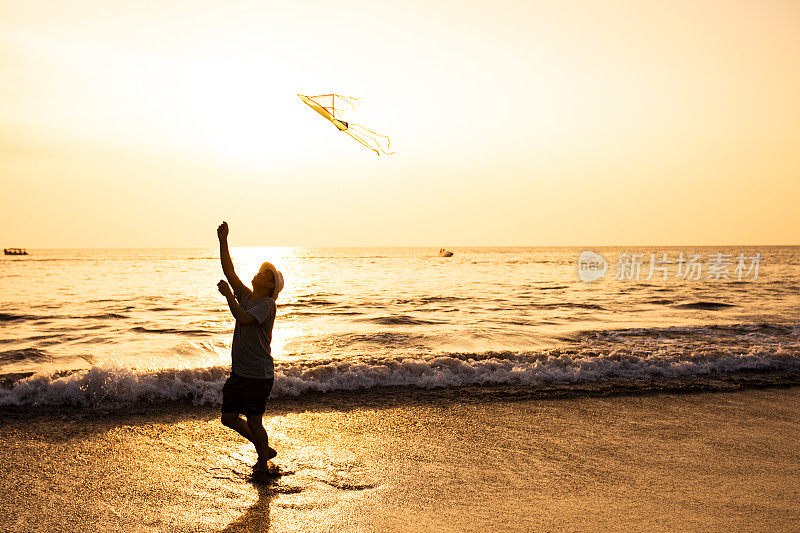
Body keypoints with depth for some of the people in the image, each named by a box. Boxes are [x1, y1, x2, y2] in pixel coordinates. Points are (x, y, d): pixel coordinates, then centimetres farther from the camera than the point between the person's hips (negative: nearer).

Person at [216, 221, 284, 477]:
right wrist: (223, 241, 1)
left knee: (253, 421, 0)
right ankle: (265, 449, 29)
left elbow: (244, 319, -29)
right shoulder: (246, 296, 10)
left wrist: (228, 295, -20)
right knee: (229, 418, 11)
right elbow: (229, 271, 7)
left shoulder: (267, 303, -12)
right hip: (239, 372, 8)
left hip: (259, 374, -8)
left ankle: (263, 463, 20)